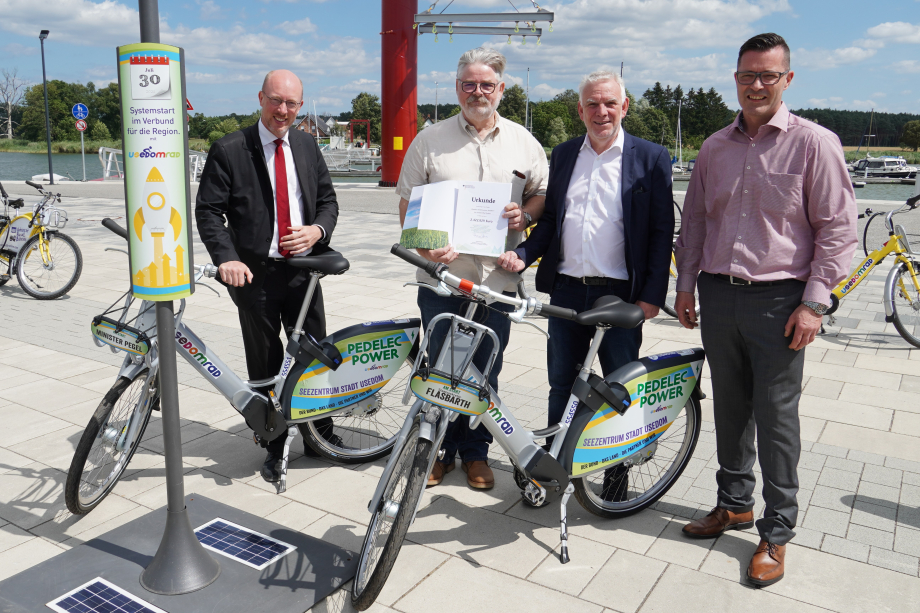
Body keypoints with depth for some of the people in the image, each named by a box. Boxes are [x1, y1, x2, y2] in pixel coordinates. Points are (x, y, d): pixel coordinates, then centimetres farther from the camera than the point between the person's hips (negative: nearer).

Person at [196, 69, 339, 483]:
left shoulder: (307, 145, 10)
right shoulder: (228, 150, -4)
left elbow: (328, 199, 14)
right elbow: (208, 211, -7)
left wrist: (317, 230, -7)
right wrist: (227, 258, -22)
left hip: (304, 270, 4)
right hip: (254, 274, -3)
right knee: (265, 367, 7)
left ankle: (320, 434, 29)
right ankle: (275, 446, 22)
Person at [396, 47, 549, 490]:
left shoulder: (523, 142, 8)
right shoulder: (429, 140, 4)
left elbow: (543, 193, 14)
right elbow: (408, 204, 4)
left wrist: (526, 214, -8)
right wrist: (424, 246, -13)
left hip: (497, 279, 1)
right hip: (441, 275, -1)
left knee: (485, 371, 10)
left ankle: (476, 451, 26)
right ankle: (439, 450, 25)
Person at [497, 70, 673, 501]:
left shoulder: (650, 158, -2)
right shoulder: (564, 155, 11)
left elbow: (663, 231, -4)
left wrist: (653, 295, -10)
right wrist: (523, 254, -3)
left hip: (621, 293, -3)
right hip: (566, 289, 4)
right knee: (561, 383, 13)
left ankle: (617, 468, 26)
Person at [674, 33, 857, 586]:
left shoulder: (814, 143, -4)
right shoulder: (715, 148, 11)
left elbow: (838, 228, -6)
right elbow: (694, 222, 16)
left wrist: (814, 302, -12)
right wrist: (686, 286, 12)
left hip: (778, 300, -4)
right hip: (717, 296, 5)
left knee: (776, 418, 2)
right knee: (730, 408, 14)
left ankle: (777, 533, 16)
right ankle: (735, 504, 32)